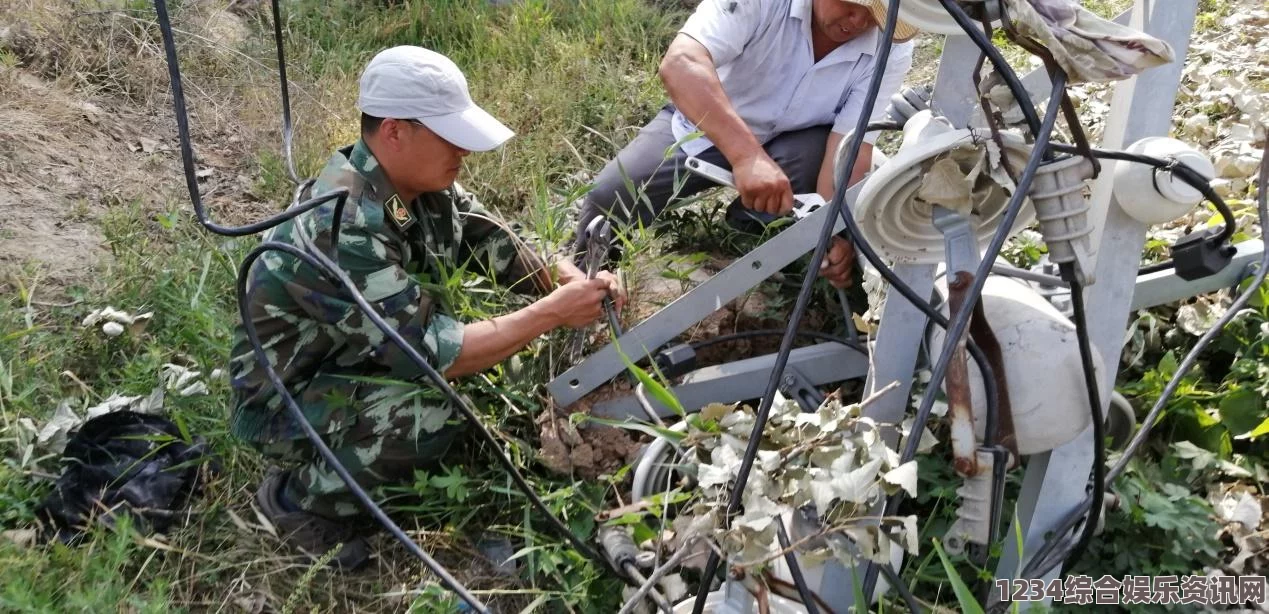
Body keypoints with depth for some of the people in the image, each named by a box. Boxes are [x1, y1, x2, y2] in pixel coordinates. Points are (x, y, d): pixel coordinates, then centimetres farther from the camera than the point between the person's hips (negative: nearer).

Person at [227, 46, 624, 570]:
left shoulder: (420, 181, -9)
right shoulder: (344, 229, -35)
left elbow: (489, 241, 0)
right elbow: (430, 353, -35)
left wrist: (567, 280, -18)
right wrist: (552, 313, -30)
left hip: (363, 361, 8)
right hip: (284, 400, -8)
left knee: (477, 340, -8)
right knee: (431, 410, -32)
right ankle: (298, 500, -4)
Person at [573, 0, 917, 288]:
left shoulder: (893, 49, -24)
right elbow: (680, 63, -46)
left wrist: (835, 233, -45)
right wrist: (747, 155, -59)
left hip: (793, 142, 2)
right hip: (701, 122, -1)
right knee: (608, 198, -18)